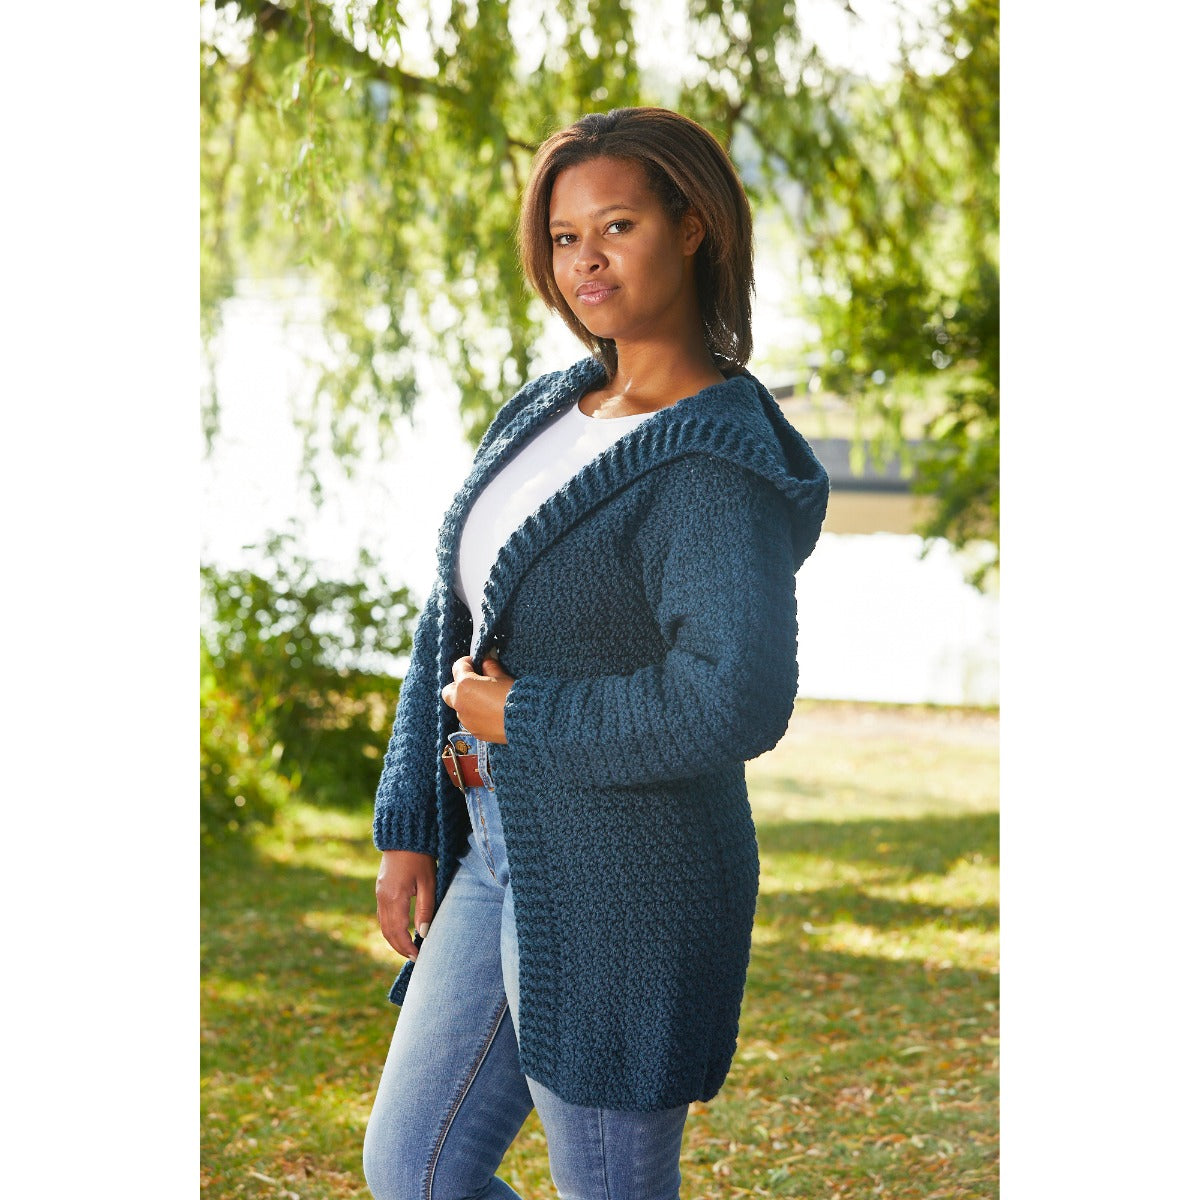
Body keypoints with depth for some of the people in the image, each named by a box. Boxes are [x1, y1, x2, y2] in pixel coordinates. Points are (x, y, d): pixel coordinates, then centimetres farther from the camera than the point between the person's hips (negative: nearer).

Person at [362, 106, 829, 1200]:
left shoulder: (714, 464, -19)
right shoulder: (549, 413, 8)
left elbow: (736, 701, -31)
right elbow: (455, 626, 14)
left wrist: (516, 719, -19)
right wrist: (410, 826, 9)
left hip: (625, 885, -9)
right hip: (501, 854, 9)